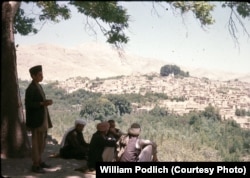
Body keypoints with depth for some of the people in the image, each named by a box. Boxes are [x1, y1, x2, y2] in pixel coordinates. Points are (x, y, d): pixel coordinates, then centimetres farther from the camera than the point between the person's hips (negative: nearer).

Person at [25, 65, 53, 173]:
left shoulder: (38, 86, 14)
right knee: (36, 142, -3)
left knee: (42, 141, 15)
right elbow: (28, 104, -20)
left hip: (43, 119, 9)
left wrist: (46, 103, 6)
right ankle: (35, 165, 4)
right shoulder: (30, 89, -15)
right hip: (36, 120, -9)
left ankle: (39, 161, 26)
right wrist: (42, 103, -26)